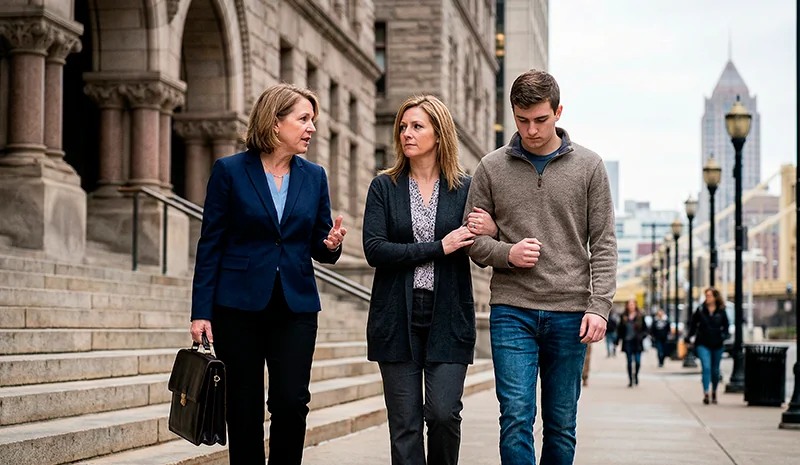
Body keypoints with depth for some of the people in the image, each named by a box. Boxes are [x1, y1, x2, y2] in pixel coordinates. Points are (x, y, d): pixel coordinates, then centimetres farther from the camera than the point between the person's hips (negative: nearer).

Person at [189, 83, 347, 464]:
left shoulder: (314, 176, 9)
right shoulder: (229, 171, -1)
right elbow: (210, 245, -1)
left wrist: (331, 244, -11)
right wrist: (201, 312, -6)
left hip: (296, 306, 2)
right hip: (239, 305, -2)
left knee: (292, 402, -8)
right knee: (244, 408, 2)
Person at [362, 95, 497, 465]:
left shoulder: (466, 188, 7)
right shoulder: (384, 187, 6)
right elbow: (374, 250, -7)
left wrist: (493, 232, -10)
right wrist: (438, 247, -13)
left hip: (447, 316, 0)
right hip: (398, 319, 0)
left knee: (444, 413, -9)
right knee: (405, 423, 1)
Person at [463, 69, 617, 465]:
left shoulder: (588, 166, 5)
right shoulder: (491, 168, 5)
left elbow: (603, 243, 4)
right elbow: (472, 237, 8)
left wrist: (599, 305, -6)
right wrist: (506, 254, -12)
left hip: (569, 313, 1)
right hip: (512, 311, 0)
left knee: (561, 425, 7)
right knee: (516, 419, -9)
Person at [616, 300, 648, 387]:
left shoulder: (640, 316, 4)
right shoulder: (624, 317, 7)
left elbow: (645, 329, 6)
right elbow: (619, 329, 9)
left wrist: (642, 336, -10)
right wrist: (618, 340, 2)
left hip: (637, 343, -1)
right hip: (627, 342, 1)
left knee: (637, 362, -5)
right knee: (629, 362, 2)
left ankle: (636, 375, 22)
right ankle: (630, 380, 10)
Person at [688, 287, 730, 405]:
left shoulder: (721, 311, 1)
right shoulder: (700, 310, -2)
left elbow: (726, 326, 9)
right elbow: (693, 324, 5)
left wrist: (723, 337, -6)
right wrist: (690, 337, -2)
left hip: (717, 345, 2)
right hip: (703, 344, -2)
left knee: (715, 370, 12)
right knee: (706, 367, -15)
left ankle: (714, 392, 31)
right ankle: (706, 394, -18)